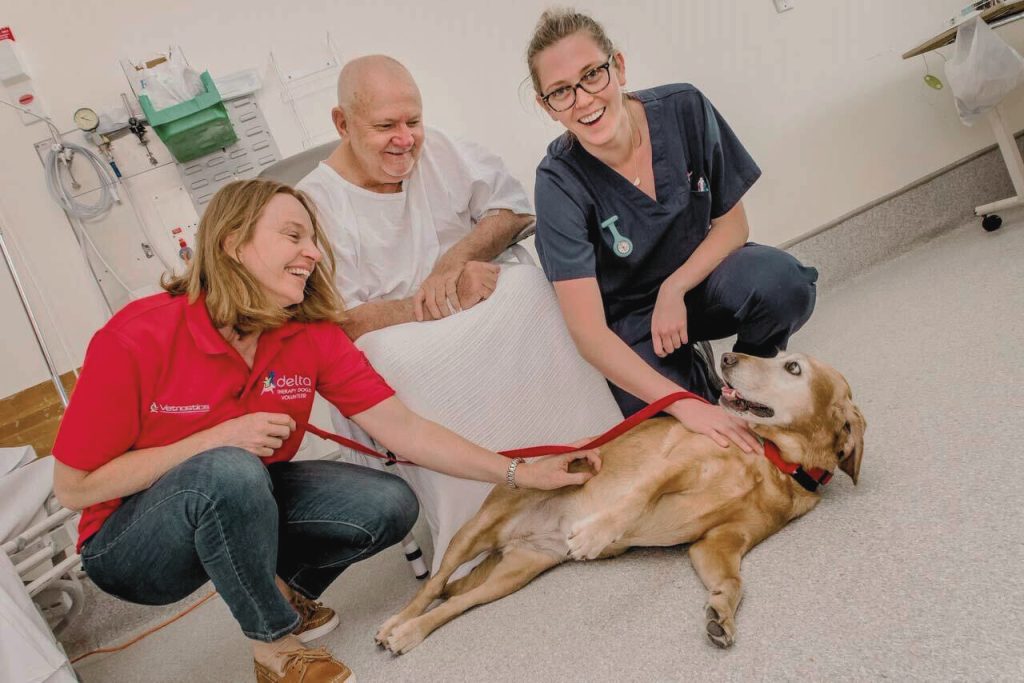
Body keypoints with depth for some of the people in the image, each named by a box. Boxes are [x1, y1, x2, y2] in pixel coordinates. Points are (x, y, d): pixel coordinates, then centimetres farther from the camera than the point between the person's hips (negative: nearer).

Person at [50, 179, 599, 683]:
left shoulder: (313, 335, -12)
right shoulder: (138, 338, -25)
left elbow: (405, 430, -13)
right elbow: (74, 487, -20)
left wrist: (519, 474, -18)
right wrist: (218, 440, -28)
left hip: (238, 507, 5)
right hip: (130, 547, -4)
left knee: (388, 505, -14)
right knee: (231, 470, -36)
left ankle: (281, 591, 12)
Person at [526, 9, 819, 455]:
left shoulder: (684, 110, -16)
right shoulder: (560, 184, -22)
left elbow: (732, 222, -4)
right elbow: (588, 331, -28)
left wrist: (674, 288, -21)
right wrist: (686, 405, -37)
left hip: (700, 273, 2)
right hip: (630, 318, -2)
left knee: (784, 283, -30)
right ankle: (691, 372, 9)